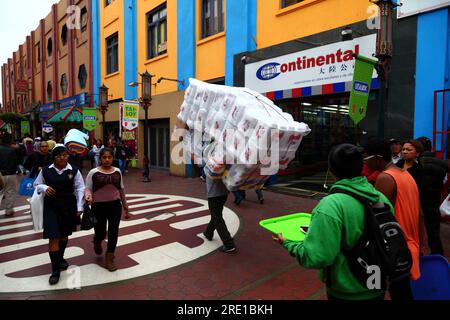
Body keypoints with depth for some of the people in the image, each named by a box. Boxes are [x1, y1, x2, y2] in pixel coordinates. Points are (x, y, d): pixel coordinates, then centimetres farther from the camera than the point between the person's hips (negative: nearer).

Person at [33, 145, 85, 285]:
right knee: (53, 237, -5)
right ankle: (55, 269, 5)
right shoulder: (45, 170, -2)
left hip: (68, 206, 1)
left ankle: (60, 258, 41)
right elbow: (37, 184, 10)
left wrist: (79, 208, -8)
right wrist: (44, 188, -14)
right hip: (51, 206, -1)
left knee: (64, 234, 17)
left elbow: (80, 189, -3)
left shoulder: (74, 171, -5)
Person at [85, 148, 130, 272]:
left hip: (115, 205, 2)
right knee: (101, 232, 8)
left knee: (113, 232, 2)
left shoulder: (117, 171, 4)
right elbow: (88, 188, -4)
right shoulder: (93, 172, -6)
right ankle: (97, 243, 47)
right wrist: (88, 196, -28)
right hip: (98, 206, -2)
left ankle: (109, 259, 18)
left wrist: (125, 206, 15)